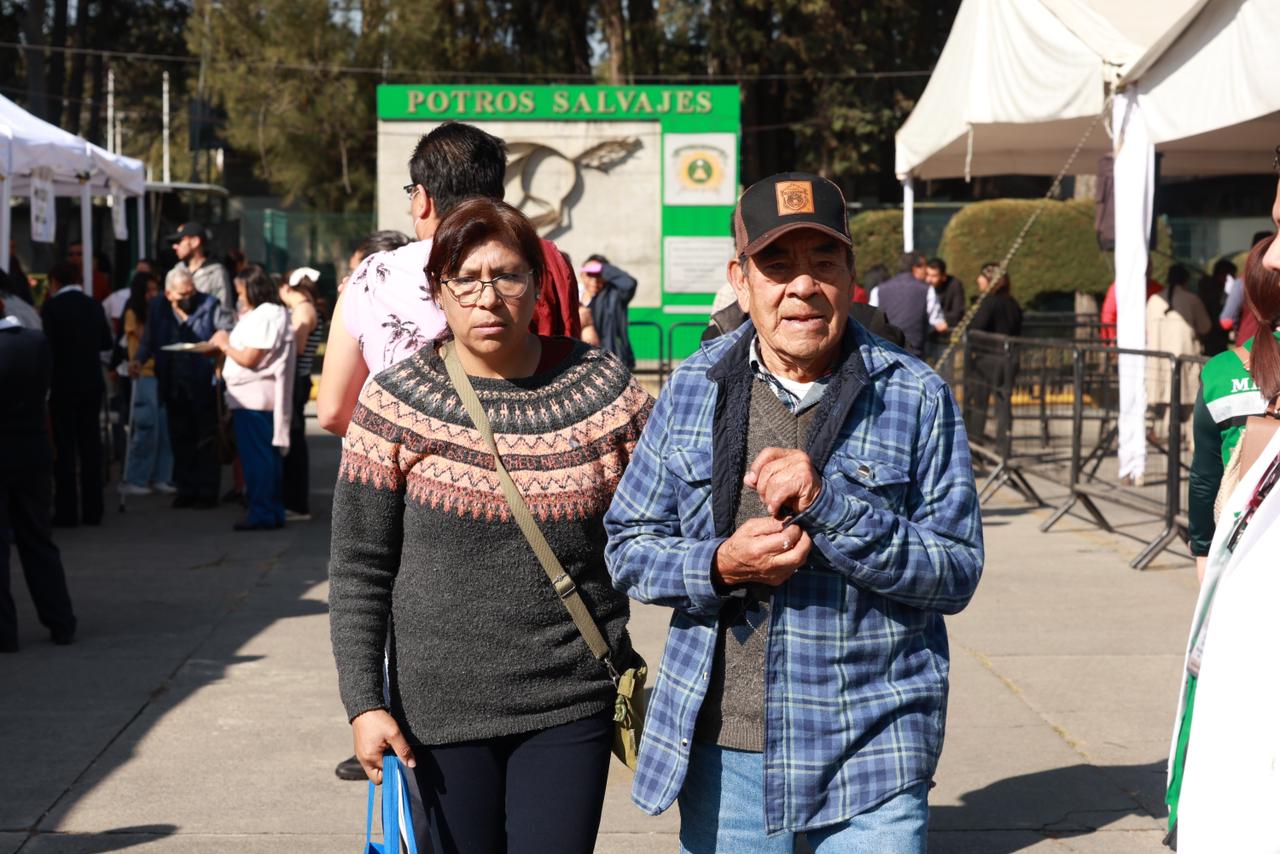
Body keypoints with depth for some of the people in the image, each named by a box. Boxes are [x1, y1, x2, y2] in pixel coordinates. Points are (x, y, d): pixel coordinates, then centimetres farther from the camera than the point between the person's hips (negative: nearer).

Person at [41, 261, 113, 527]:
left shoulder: (51, 307, -11)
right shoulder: (94, 306, 4)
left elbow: (47, 345, -17)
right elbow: (106, 342, 11)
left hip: (63, 386, -5)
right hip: (92, 384, 5)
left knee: (64, 449, 1)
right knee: (91, 446, 9)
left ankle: (67, 512, 0)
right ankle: (92, 510, 10)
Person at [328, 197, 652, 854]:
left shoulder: (604, 389, 0)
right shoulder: (396, 403, -4)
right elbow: (359, 571, -2)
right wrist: (364, 702, -8)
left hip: (571, 703, 1)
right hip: (443, 705, 0)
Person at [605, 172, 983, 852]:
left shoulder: (916, 399, -3)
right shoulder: (693, 389, 4)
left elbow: (957, 573, -7)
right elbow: (628, 547, 7)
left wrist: (829, 503, -20)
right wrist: (719, 566, -13)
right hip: (721, 749, 2)